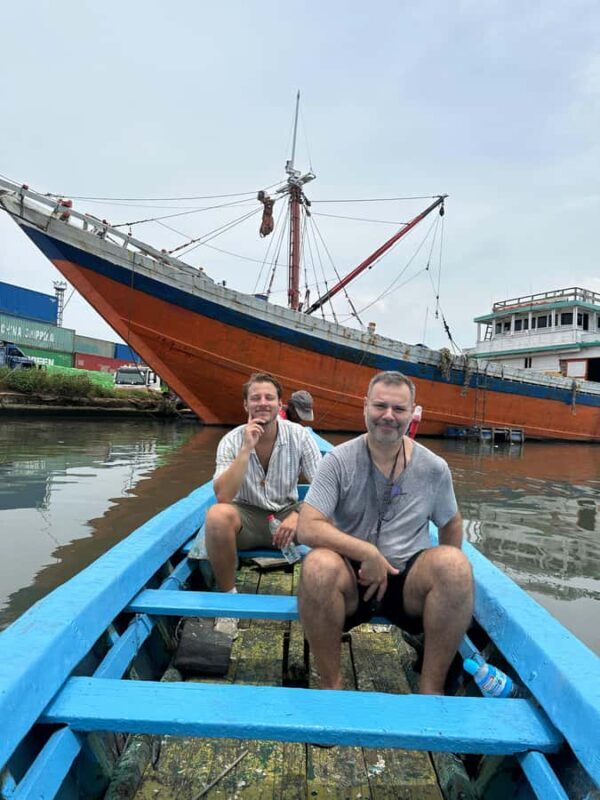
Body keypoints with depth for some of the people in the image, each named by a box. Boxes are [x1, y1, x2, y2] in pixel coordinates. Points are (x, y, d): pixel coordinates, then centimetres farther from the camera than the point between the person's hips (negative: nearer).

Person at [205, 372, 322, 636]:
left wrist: (299, 515, -30)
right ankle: (228, 596, -9)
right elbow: (223, 496, -24)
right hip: (247, 516, 0)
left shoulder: (299, 435, -9)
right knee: (217, 515, -34)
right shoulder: (232, 440, -11)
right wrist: (246, 448, -30)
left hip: (286, 513, 1)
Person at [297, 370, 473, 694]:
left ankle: (432, 688, -10)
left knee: (454, 562, -28)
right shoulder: (339, 461, -8)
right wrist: (367, 553, -24)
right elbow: (306, 528, -16)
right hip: (351, 579, -1)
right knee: (319, 565, -33)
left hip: (409, 582, 2)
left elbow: (451, 524, 16)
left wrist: (448, 579, 9)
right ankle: (331, 684, -10)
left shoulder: (434, 468, 0)